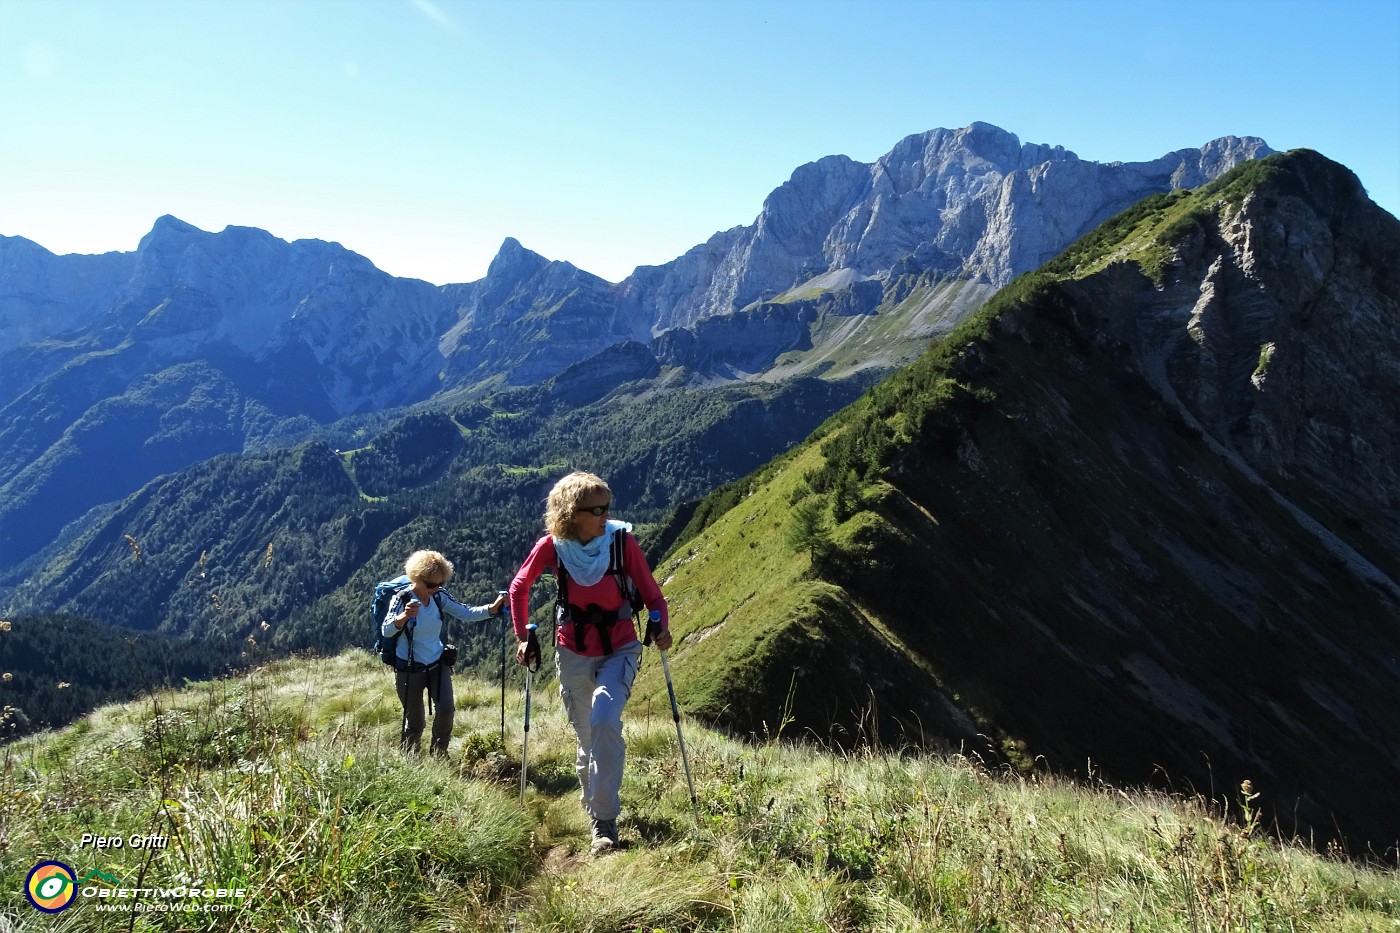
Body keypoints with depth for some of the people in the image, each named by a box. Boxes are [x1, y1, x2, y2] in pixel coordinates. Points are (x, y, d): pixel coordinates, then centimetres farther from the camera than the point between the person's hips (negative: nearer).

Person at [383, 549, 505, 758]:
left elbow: (466, 613, -5)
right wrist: (404, 616, -50)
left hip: (437, 664, 3)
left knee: (446, 710, -13)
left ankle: (439, 754, 10)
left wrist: (493, 608, -21)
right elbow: (387, 630, -29)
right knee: (415, 721, 7)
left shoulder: (439, 596, -5)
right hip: (409, 668, -3)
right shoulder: (402, 598, -17)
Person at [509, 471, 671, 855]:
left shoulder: (622, 542, -16)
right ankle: (592, 806, 36)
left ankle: (605, 820, -12)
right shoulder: (551, 547, -13)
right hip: (573, 654, 2)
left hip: (619, 652, -2)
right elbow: (519, 588, 5)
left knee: (604, 722, -24)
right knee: (587, 739, 11)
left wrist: (661, 627, -27)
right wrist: (523, 637, 2)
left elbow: (652, 594, -9)